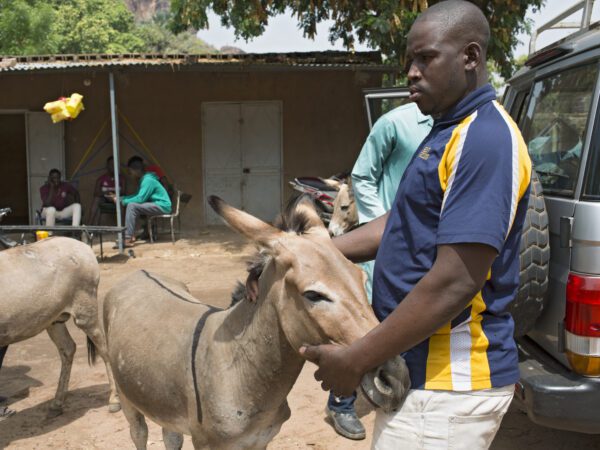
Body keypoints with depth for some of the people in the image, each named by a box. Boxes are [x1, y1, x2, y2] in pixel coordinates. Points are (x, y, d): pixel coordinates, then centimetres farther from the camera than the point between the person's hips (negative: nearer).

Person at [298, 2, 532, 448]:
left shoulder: (485, 138, -21)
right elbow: (399, 226, 16)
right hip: (423, 368, 9)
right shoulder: (450, 131, 12)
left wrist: (356, 360, -20)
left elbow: (454, 284, -26)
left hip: (447, 381, -9)